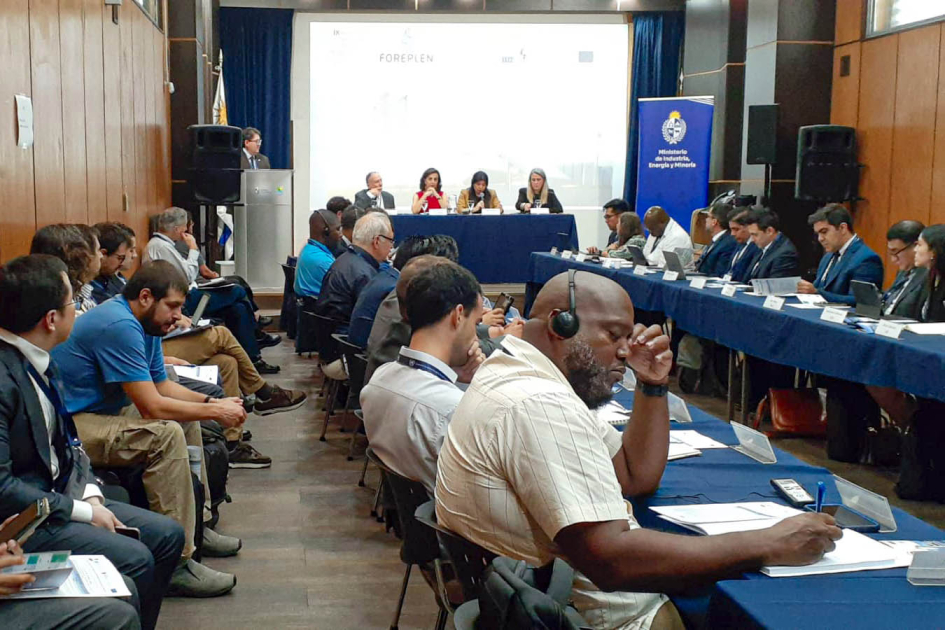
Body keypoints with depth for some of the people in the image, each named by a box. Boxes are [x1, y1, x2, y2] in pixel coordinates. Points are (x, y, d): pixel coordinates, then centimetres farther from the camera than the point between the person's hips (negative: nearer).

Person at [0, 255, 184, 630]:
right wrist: (82, 512, -18)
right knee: (133, 559, -21)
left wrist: (91, 495, -3)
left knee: (167, 535, 4)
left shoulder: (39, 362, 3)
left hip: (59, 494, 9)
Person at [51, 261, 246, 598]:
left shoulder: (145, 323, 9)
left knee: (186, 417, 16)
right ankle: (176, 563, -25)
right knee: (166, 434, -28)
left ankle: (194, 523, 22)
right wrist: (215, 412, -15)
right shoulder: (120, 326, -24)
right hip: (72, 426, -11)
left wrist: (212, 402, -1)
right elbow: (152, 406, -25)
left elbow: (163, 385, 15)